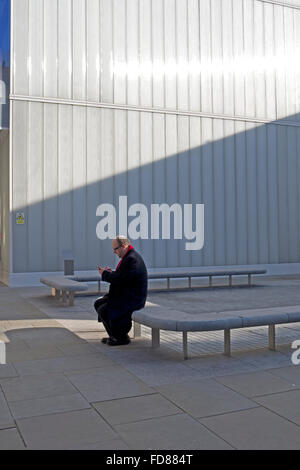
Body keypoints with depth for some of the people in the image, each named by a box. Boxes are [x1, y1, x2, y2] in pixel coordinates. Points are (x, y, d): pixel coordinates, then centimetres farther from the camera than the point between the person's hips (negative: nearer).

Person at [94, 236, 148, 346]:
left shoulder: (132, 259, -21)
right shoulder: (129, 257, 13)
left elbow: (119, 279, -25)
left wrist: (105, 273, -10)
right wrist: (110, 272, 4)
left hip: (133, 299, -11)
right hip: (124, 294, 11)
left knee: (102, 310, -17)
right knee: (98, 303, 12)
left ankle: (122, 338, 0)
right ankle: (113, 335, 17)